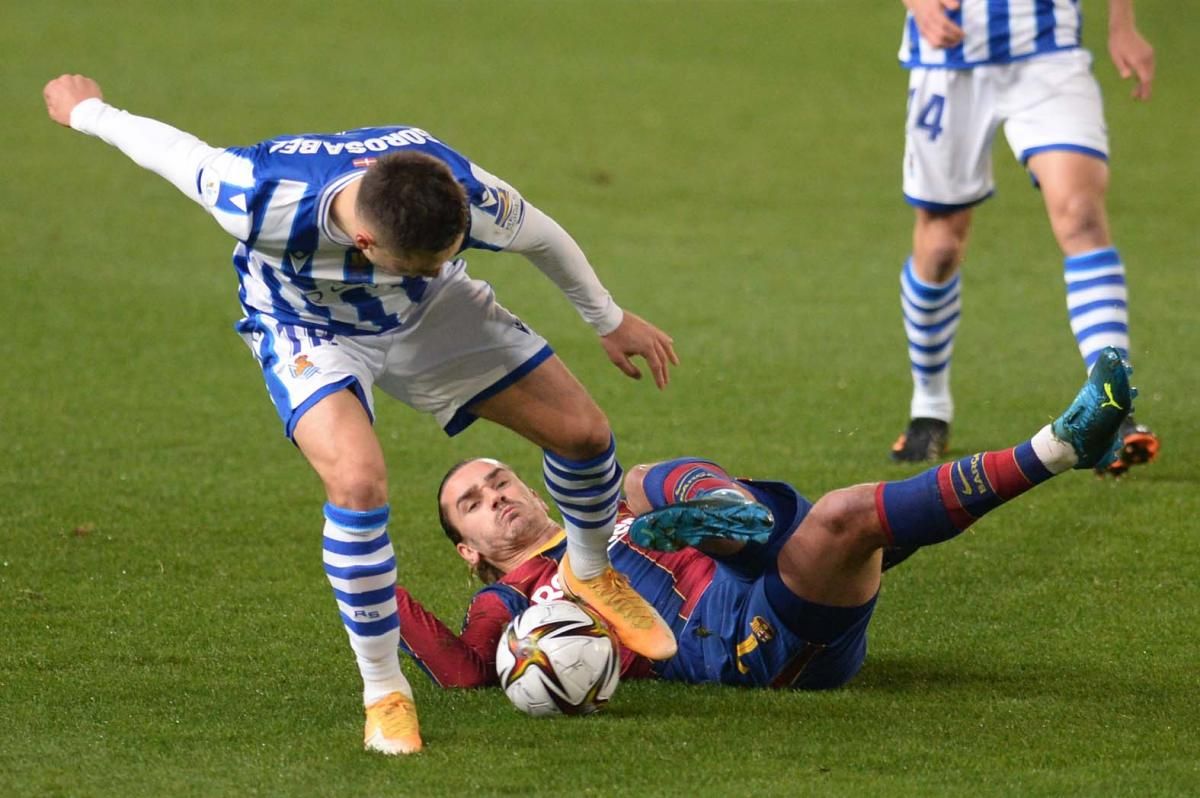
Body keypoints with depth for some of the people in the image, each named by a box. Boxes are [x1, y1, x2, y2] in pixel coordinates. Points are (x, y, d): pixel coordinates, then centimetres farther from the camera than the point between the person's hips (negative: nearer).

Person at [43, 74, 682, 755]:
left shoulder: (465, 196, -37)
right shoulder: (263, 202, -44)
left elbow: (539, 235, -12)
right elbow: (168, 147, -24)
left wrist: (611, 320, 4)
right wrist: (88, 111, -3)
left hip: (430, 316, 3)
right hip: (310, 332, -3)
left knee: (582, 429, -2)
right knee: (359, 482, -29)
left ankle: (592, 574, 31)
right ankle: (384, 692, -8)